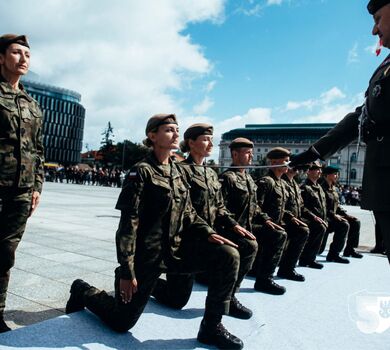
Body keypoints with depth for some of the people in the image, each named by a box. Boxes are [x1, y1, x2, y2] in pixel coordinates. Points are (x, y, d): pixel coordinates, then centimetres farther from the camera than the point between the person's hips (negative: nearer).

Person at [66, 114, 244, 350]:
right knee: (122, 322, 8)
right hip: (147, 255, -6)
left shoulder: (178, 171, 6)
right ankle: (83, 291, 38)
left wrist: (208, 233, -6)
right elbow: (128, 223, -17)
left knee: (229, 255, -12)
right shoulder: (142, 172, -15)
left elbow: (189, 213, 12)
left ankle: (211, 328, 1)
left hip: (177, 249, 6)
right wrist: (126, 271, -18)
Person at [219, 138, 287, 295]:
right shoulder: (227, 178, -14)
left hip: (249, 225, 9)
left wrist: (265, 219, 7)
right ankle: (263, 280, 0)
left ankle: (265, 277, 5)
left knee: (280, 234, -1)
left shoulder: (248, 178, 15)